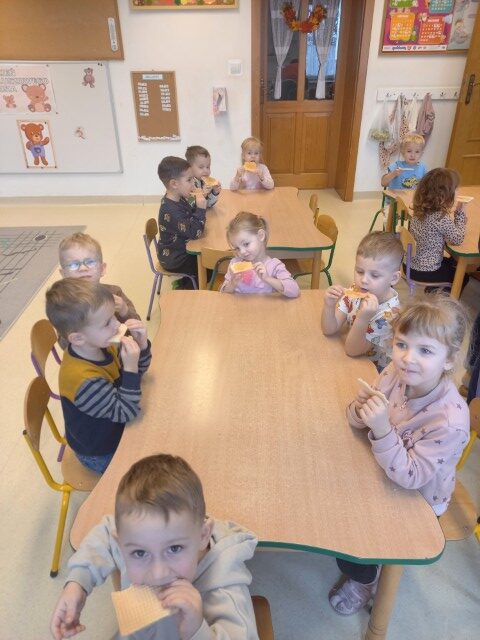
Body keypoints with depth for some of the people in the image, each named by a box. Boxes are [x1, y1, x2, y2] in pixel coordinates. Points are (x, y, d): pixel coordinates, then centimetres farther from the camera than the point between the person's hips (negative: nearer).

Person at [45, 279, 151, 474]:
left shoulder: (100, 345, -16)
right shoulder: (83, 379, -38)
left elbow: (139, 370, -2)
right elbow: (126, 412, -31)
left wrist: (141, 344, -22)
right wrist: (130, 367, -41)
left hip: (114, 429, 7)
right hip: (101, 455, -7)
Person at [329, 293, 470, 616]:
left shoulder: (450, 420, -35)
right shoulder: (398, 372, -20)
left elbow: (409, 477, -31)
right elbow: (356, 419, -8)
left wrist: (382, 430, -44)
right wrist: (362, 410, -32)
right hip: (384, 473, 5)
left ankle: (363, 580, 30)